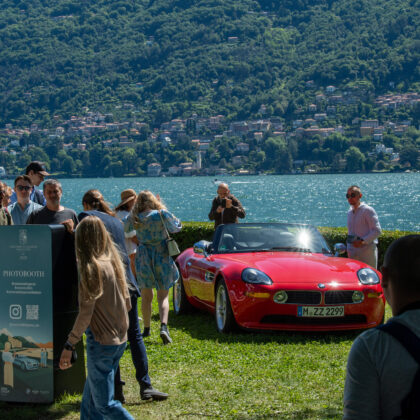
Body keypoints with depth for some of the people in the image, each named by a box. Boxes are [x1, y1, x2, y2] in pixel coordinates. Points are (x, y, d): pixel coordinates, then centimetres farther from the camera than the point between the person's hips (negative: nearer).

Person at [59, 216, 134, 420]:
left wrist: (69, 345, -15)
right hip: (120, 340, 8)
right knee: (90, 398, 17)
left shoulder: (91, 267, -16)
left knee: (104, 403, 0)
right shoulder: (113, 262, 7)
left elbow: (86, 313, -19)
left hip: (101, 342, -8)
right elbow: (127, 304, 12)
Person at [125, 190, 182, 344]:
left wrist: (133, 212, 14)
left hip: (143, 258, 2)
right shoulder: (162, 214, -12)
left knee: (146, 296, 15)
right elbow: (176, 227, 3)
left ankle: (146, 329, 22)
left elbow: (125, 229, 14)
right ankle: (164, 326, -17)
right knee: (163, 296, 4)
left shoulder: (134, 218, -5)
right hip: (162, 257, -2)